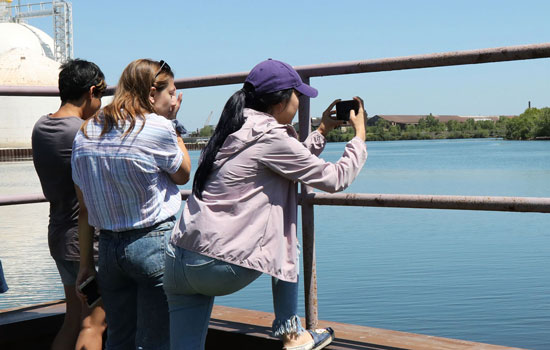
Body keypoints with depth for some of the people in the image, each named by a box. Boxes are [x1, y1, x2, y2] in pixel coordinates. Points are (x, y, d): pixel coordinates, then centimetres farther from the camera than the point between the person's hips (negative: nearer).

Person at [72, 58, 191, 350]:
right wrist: (174, 125, 7)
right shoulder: (158, 128, -13)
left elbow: (84, 207, 9)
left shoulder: (85, 133, 6)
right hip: (154, 244, -6)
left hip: (107, 246, 6)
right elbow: (183, 174, 3)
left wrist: (86, 263, 13)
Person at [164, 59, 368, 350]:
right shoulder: (270, 137, -10)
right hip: (219, 267, -7)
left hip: (176, 261, 7)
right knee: (284, 243, 19)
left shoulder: (237, 130, 15)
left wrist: (322, 132, 35)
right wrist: (360, 134, 11)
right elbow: (335, 179, -3)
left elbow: (292, 164, 30)